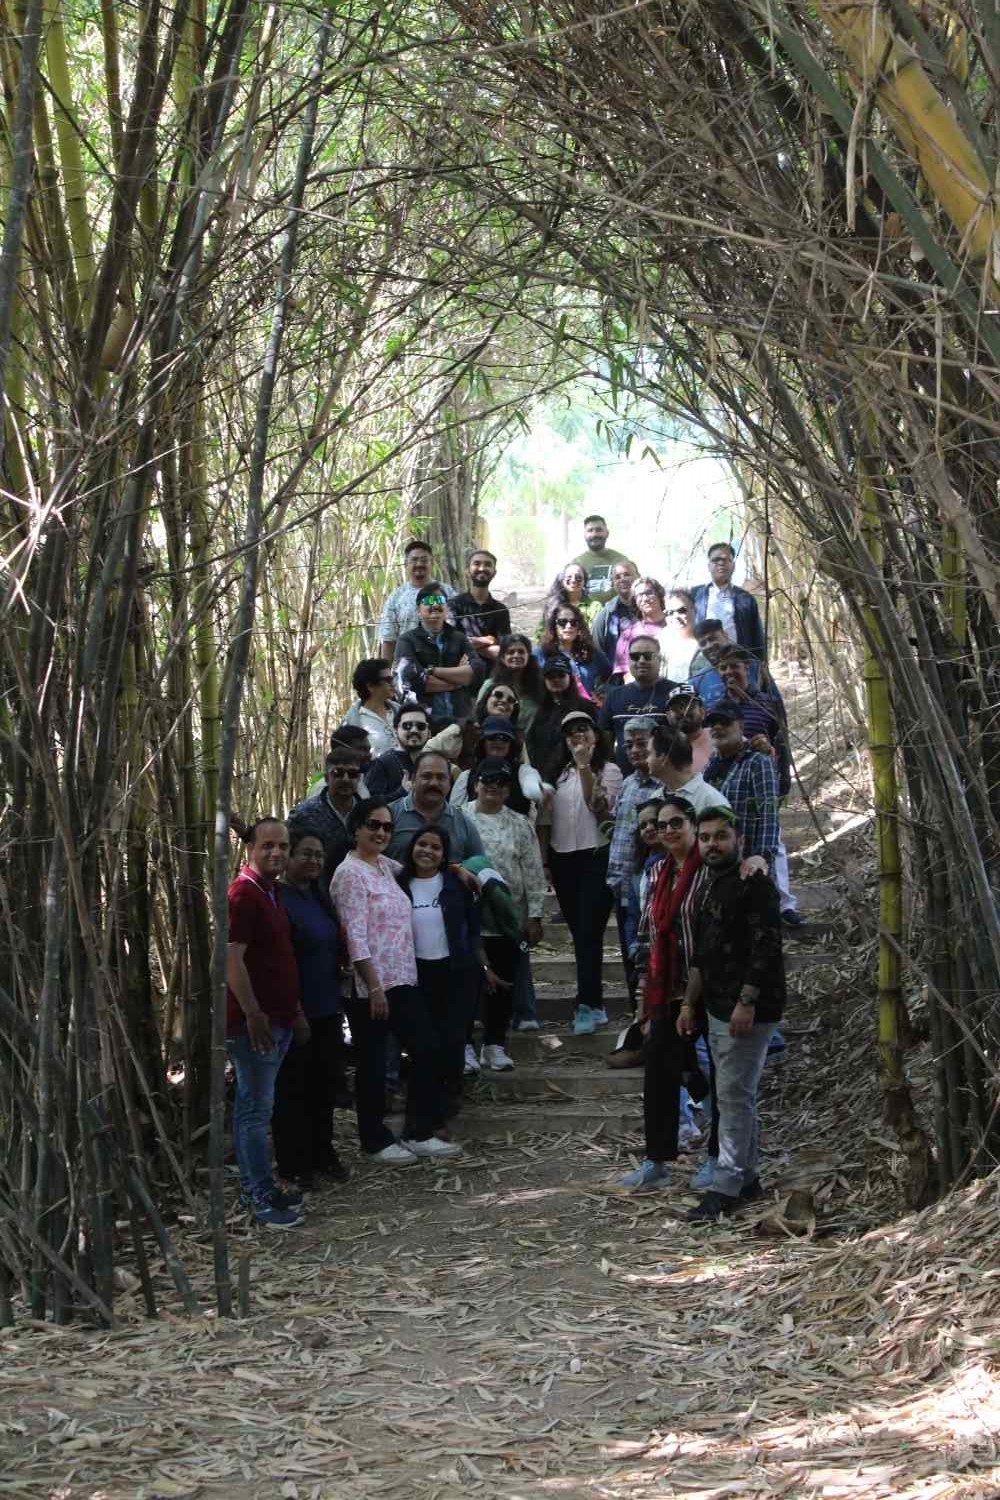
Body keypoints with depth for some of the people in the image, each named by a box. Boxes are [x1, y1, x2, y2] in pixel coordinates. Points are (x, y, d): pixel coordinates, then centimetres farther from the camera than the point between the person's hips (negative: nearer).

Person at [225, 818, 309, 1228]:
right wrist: (254, 1015, -23)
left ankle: (253, 1186, 21)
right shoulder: (242, 895, -15)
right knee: (256, 1108, -5)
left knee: (252, 1105, 15)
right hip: (255, 1021, -10)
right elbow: (232, 960, -21)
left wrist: (296, 1010, 23)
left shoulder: (272, 893, 15)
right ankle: (262, 1198, -2)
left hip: (278, 1019, 10)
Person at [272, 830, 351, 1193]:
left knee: (325, 1084, 14)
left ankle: (322, 1154, 26)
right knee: (293, 1088, 3)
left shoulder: (319, 895, 12)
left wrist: (337, 1000, 15)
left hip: (326, 1009, 8)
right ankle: (293, 1164, 12)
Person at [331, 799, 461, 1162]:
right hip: (369, 986, -8)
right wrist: (374, 988, -21)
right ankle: (376, 1142, 16)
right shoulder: (350, 873, -12)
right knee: (372, 1064, 3)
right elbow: (355, 937, -18)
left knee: (427, 1050, 7)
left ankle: (419, 1134, 18)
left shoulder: (384, 866, 12)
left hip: (401, 981, 9)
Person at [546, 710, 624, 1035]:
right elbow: (547, 817, 16)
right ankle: (594, 1004, 15)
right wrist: (545, 860, 11)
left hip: (594, 857, -5)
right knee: (578, 933, 8)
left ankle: (587, 1005, -14)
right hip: (562, 859, 5)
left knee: (589, 932, -12)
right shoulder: (558, 772, 16)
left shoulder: (608, 770, 1)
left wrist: (584, 766, -17)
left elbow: (600, 807, -15)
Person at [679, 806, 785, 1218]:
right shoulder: (710, 887, 17)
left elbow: (765, 946, -20)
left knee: (734, 1095, -9)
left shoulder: (754, 885, -12)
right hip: (719, 1009, 10)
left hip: (748, 1010, -10)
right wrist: (689, 1003, 21)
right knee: (737, 1095, 14)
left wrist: (746, 1001, -24)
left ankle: (726, 1188, -6)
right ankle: (747, 1178, 23)